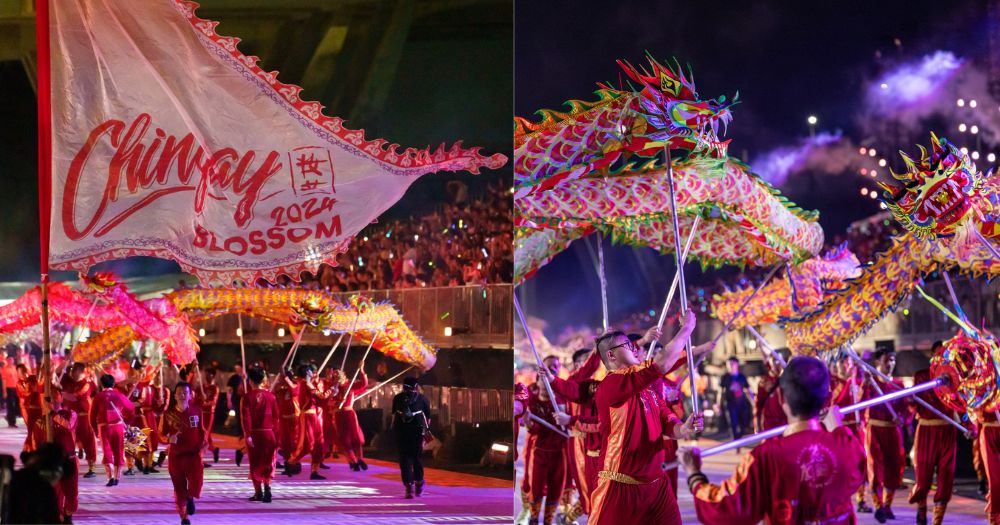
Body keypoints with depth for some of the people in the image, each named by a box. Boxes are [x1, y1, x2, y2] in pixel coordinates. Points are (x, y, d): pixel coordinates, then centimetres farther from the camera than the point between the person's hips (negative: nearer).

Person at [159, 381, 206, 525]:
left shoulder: (196, 410, 1)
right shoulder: (168, 414, -4)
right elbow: (161, 434, 3)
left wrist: (203, 442, 0)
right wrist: (169, 439, -18)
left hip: (194, 453, 0)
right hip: (176, 455, 0)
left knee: (196, 483, -17)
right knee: (179, 489, 7)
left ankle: (190, 497, 20)